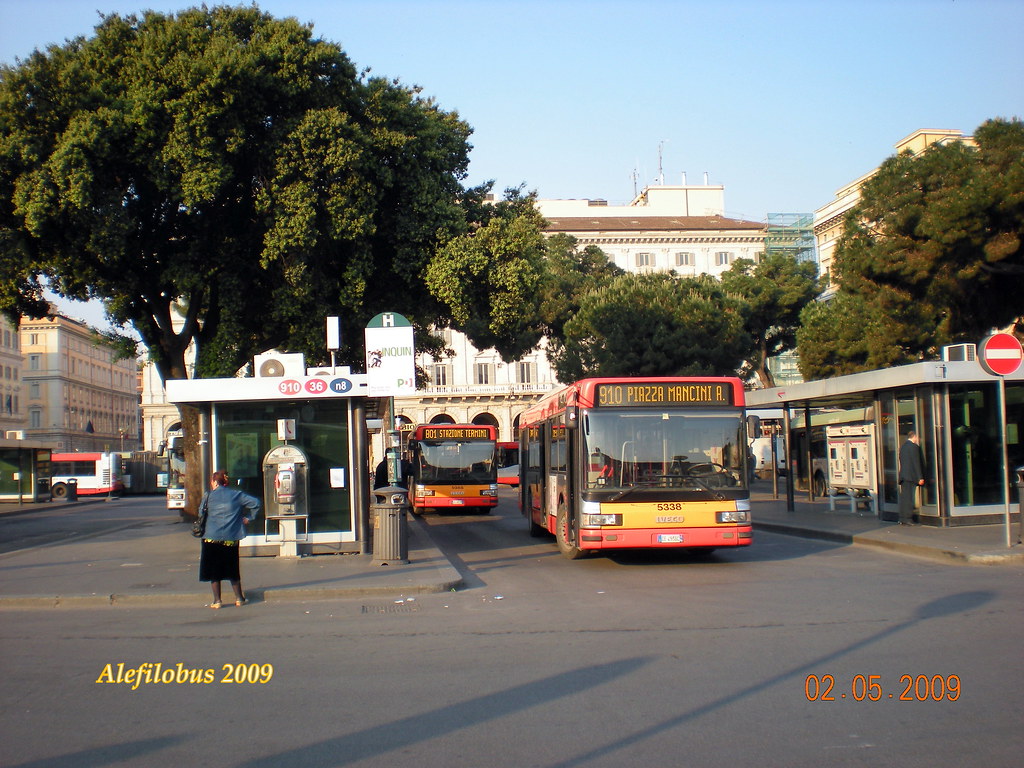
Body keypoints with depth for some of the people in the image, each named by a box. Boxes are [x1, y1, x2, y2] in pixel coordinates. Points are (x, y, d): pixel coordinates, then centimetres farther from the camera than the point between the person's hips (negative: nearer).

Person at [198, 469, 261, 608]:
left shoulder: (208, 496, -1)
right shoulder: (236, 495, 3)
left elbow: (201, 514, 4)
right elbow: (255, 502, 2)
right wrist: (249, 517, 10)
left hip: (212, 538, -2)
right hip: (231, 538, 2)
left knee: (213, 570, 6)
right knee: (233, 569, 15)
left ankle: (217, 601, 4)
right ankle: (239, 598, 16)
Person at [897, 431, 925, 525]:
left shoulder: (902, 446, 15)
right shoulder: (914, 446, -9)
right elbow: (916, 463, -13)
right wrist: (920, 477, -11)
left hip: (903, 475, 8)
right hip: (911, 476, -8)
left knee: (903, 497, 8)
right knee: (910, 497, -6)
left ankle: (902, 519, 9)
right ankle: (908, 518, -7)